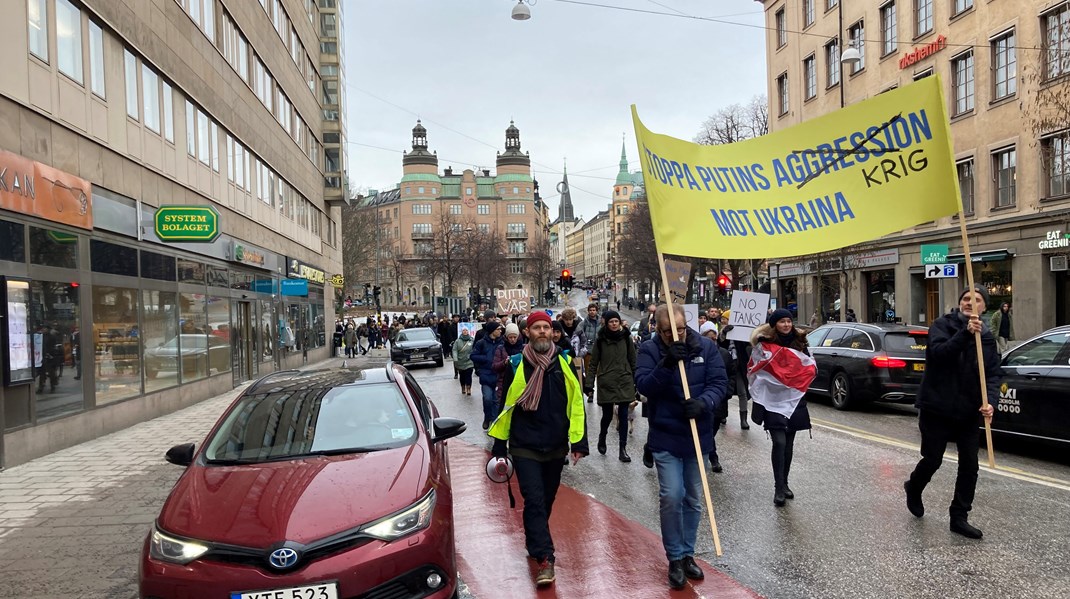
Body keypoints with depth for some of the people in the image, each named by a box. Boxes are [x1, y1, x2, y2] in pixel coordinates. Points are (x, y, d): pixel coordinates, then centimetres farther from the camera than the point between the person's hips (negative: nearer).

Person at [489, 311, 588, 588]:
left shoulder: (564, 362, -2)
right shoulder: (516, 365, -4)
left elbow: (576, 404, -1)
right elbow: (506, 405, 2)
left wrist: (579, 442, -5)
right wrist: (500, 446, 3)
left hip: (556, 447, 2)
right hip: (524, 447, -2)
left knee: (547, 500, 16)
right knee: (534, 500, -9)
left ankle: (534, 542, 38)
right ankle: (545, 559, -3)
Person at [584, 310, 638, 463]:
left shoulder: (626, 338, 1)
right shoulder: (600, 340, -3)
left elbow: (633, 362, 7)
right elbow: (593, 364, 1)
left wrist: (636, 382, 6)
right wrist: (589, 385, -2)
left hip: (625, 382, 1)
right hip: (606, 383, -1)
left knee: (623, 416, 0)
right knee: (607, 415, 8)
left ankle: (622, 449, 9)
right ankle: (602, 439, 37)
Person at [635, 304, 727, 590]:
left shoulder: (706, 347, -3)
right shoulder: (649, 350, -8)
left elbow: (719, 382, -7)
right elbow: (643, 385, -18)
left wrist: (703, 403, -25)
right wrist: (666, 365, -32)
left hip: (698, 436, 3)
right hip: (665, 438, -3)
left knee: (694, 500, 13)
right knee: (671, 497, -7)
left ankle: (687, 554, 30)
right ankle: (675, 559, 13)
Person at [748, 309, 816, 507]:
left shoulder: (799, 343, 9)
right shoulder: (764, 345, -5)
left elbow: (810, 368, 16)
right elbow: (754, 371, -1)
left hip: (794, 400, 5)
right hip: (773, 400, -5)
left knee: (789, 443, 10)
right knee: (779, 442, -13)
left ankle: (784, 483, 22)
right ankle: (778, 488, -8)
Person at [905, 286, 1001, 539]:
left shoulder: (987, 337, 6)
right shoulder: (942, 325, -5)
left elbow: (994, 373, 1)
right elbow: (938, 352, -22)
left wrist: (990, 400, -15)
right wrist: (965, 333, -34)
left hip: (969, 411, 4)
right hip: (937, 408, -4)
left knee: (969, 466, 5)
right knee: (933, 459, 4)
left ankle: (959, 518, 17)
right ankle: (913, 489, 35)